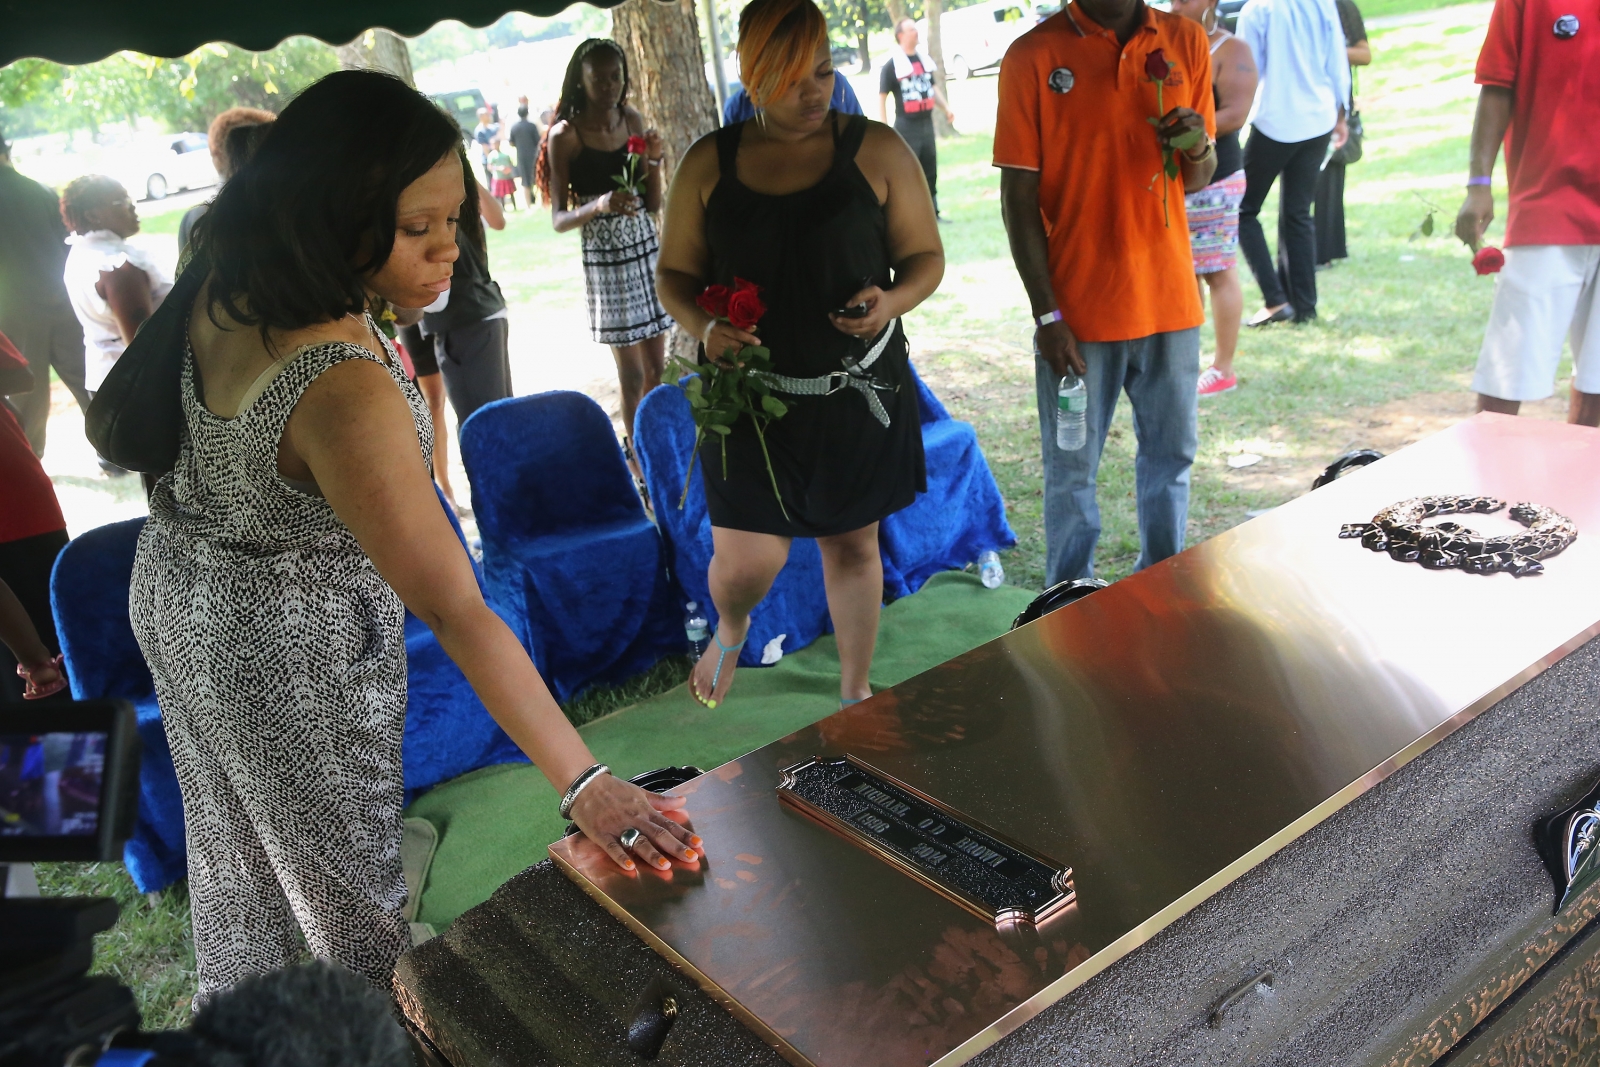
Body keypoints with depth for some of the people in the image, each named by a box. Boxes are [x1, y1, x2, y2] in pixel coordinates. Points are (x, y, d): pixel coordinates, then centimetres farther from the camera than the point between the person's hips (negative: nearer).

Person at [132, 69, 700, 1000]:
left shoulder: (224, 289, -14)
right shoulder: (345, 392, -39)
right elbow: (457, 614, -39)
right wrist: (584, 783, -36)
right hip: (292, 647, -8)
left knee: (230, 840, 27)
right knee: (352, 882, 15)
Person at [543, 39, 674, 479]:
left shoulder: (632, 121, 5)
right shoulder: (565, 134, -9)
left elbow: (653, 204, 8)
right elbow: (558, 219, -11)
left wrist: (653, 161, -8)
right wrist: (598, 205, -28)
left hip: (646, 248, 5)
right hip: (605, 258, -5)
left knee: (657, 366, 8)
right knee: (632, 374, -1)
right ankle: (638, 461, 13)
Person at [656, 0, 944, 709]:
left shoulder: (875, 150, -2)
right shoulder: (709, 164, 1)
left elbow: (926, 257, 3)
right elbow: (676, 273, 8)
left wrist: (893, 301, -19)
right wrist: (703, 325, -14)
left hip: (857, 389, 0)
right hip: (749, 391, 0)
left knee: (852, 543, 13)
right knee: (748, 558, -5)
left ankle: (855, 690, 36)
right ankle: (730, 632, 35)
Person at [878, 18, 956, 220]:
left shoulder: (924, 58, 12)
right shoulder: (892, 65, -9)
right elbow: (882, 97, -10)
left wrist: (946, 107, 11)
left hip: (927, 123, 7)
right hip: (906, 126, -7)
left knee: (930, 170, 11)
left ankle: (932, 212, 19)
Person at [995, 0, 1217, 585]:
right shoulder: (1033, 56, -7)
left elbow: (1199, 177, 12)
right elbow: (1019, 197, -7)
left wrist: (1197, 148, -12)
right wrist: (1047, 314, -11)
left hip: (1170, 298, 4)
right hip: (1078, 310, -4)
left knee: (1172, 454, 14)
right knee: (1071, 469, 5)